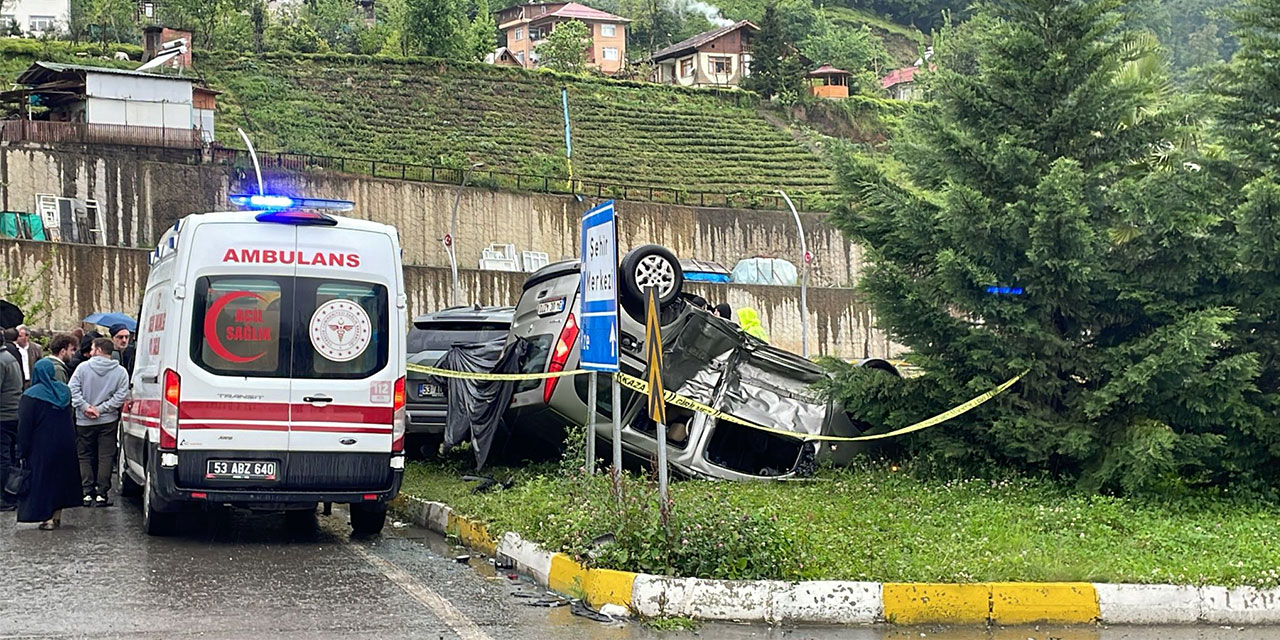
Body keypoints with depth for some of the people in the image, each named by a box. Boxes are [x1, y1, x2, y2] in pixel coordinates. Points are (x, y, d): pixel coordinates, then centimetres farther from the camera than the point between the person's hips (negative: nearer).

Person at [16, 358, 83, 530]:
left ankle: (48, 517, -4)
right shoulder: (65, 391, 5)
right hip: (65, 443, 5)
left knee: (43, 479, 1)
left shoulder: (31, 396, -13)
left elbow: (24, 425, -13)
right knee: (61, 476, 14)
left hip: (42, 446, -5)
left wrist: (22, 451, -9)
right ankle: (57, 516, 18)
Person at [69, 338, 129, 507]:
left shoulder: (83, 368, -5)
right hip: (108, 422, 1)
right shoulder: (120, 372, -2)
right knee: (105, 457, 5)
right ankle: (101, 494, 1)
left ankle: (87, 493, 7)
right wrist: (100, 409, -8)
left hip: (84, 422, 0)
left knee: (84, 457, 11)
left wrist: (85, 407, -11)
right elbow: (120, 396, -8)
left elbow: (72, 390, -11)